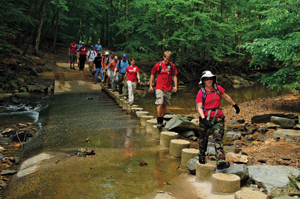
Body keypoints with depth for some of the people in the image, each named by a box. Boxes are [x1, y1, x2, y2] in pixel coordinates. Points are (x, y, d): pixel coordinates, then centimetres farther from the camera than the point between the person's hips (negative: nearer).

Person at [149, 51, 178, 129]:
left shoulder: (172, 66, 5)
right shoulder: (158, 65, -2)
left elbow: (174, 76, 12)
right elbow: (152, 75, 6)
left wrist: (175, 86, 2)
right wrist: (151, 86, 4)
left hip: (168, 89, 3)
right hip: (159, 88, -3)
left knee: (164, 105, 9)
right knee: (160, 104, -12)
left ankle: (162, 120, 21)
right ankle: (159, 121, -5)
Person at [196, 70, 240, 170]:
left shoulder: (218, 88, 1)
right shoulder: (201, 92, -6)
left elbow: (226, 97, 17)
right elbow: (199, 108, -11)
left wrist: (235, 105, 26)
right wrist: (204, 119, -25)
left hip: (218, 118, 1)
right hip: (205, 118, -1)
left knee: (218, 138, -10)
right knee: (203, 138, 13)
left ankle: (221, 162, -17)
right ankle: (202, 156, 39)